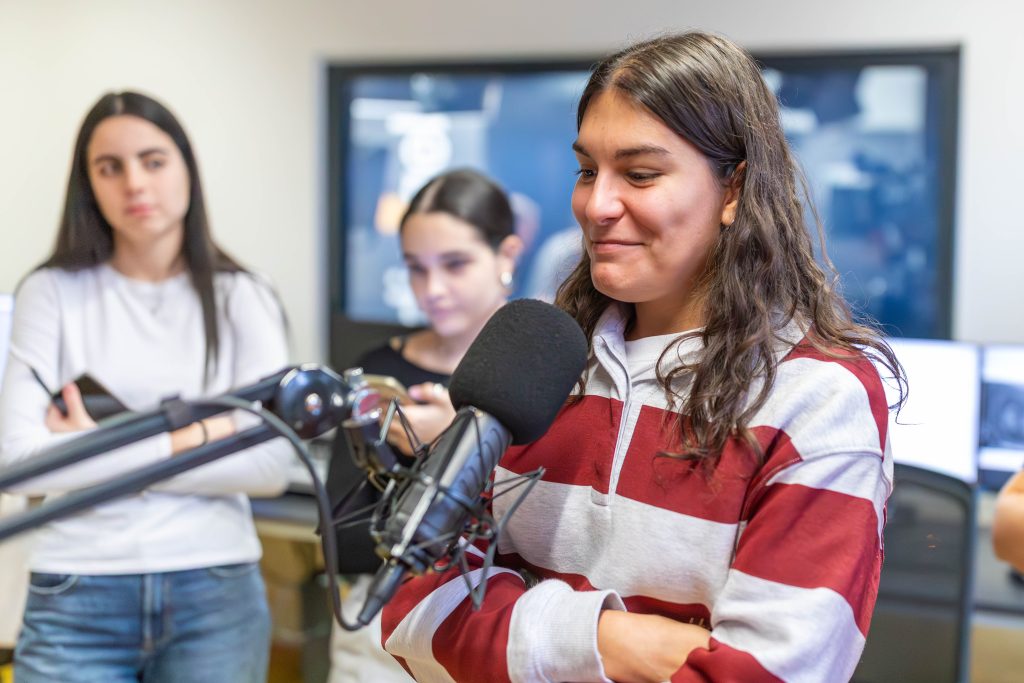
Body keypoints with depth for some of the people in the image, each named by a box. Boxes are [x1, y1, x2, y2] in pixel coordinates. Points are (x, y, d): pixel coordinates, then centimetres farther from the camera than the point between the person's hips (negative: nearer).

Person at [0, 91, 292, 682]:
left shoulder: (244, 299, 2)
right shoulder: (53, 293, 1)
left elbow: (271, 466, -7)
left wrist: (99, 451, -9)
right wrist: (189, 437, -10)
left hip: (216, 596, 1)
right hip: (77, 601, 0)